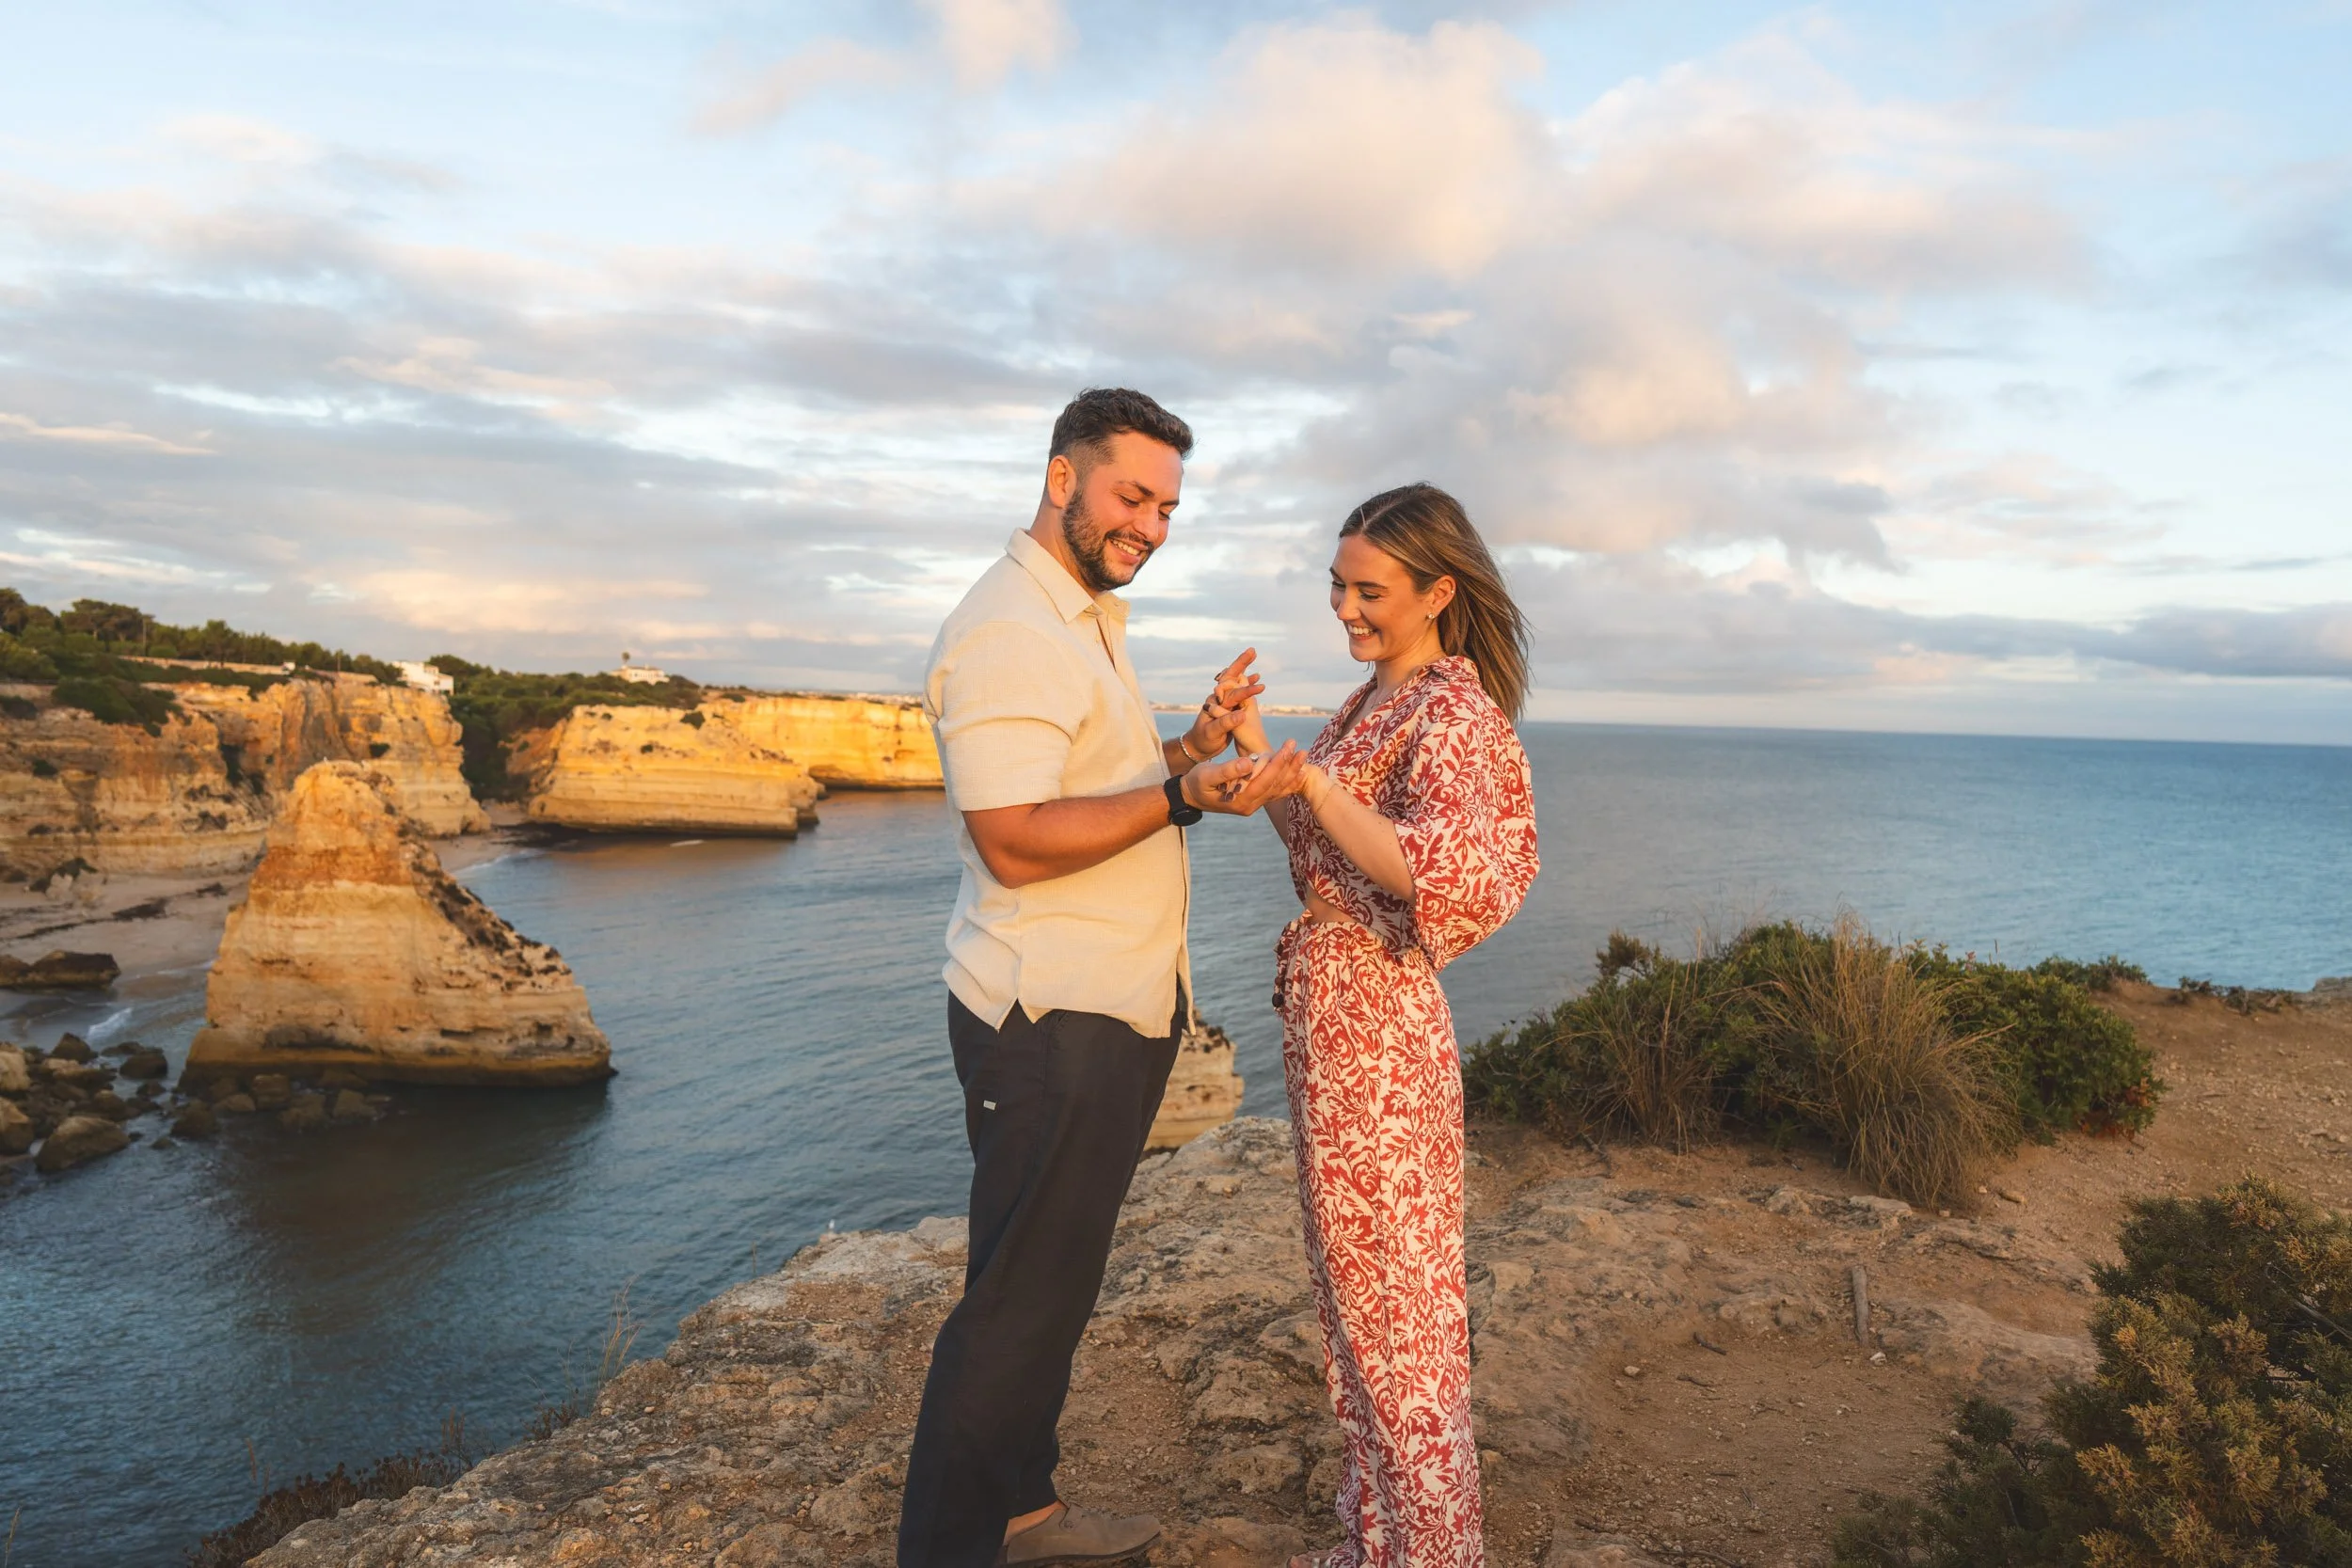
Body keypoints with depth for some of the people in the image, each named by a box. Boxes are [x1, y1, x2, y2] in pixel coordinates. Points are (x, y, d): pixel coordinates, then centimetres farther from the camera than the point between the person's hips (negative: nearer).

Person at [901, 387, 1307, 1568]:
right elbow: (1016, 841, -24)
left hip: (1114, 1013, 10)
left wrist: (1200, 739, 7)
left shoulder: (1084, 623, 17)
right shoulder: (1007, 631, -17)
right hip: (1052, 1024, -10)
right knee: (1017, 1304, 0)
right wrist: (1185, 796, -30)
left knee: (1055, 1285, 20)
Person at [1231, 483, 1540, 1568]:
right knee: (1352, 1288, 19)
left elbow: (1438, 873, -31)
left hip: (1378, 1019, -10)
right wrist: (1257, 757, 4)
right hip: (1322, 1005, 10)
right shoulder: (1371, 700, 12)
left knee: (1398, 1307, 4)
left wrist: (1300, 773, -26)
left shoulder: (1453, 709, -15)